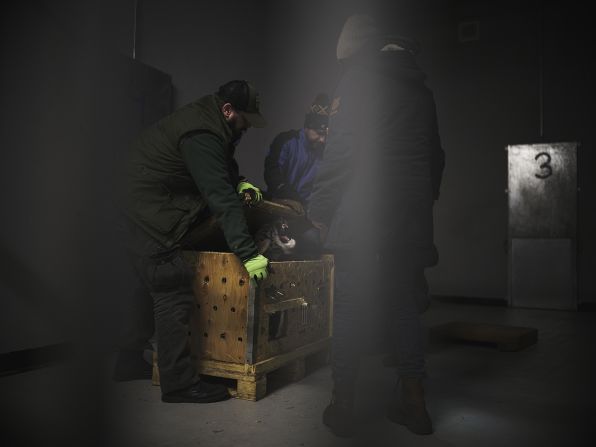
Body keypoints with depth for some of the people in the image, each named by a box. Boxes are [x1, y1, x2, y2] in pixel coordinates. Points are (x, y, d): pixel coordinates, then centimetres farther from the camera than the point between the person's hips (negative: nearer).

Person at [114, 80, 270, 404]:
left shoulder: (206, 119, 8)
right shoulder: (201, 136, -24)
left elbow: (222, 162, 26)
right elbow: (221, 198, -29)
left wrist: (239, 182, 5)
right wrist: (248, 253, -29)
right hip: (150, 218, -11)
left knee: (155, 288, 18)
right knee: (173, 295, -8)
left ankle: (129, 363, 31)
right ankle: (179, 383, -1)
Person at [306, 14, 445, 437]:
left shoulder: (358, 77, -1)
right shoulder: (420, 86, 19)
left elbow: (340, 151, -12)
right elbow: (435, 154, 22)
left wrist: (319, 209, -6)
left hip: (362, 215, -6)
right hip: (412, 218, 6)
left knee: (351, 308, 0)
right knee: (405, 306, 11)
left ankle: (343, 406, 7)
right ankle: (414, 403, 16)